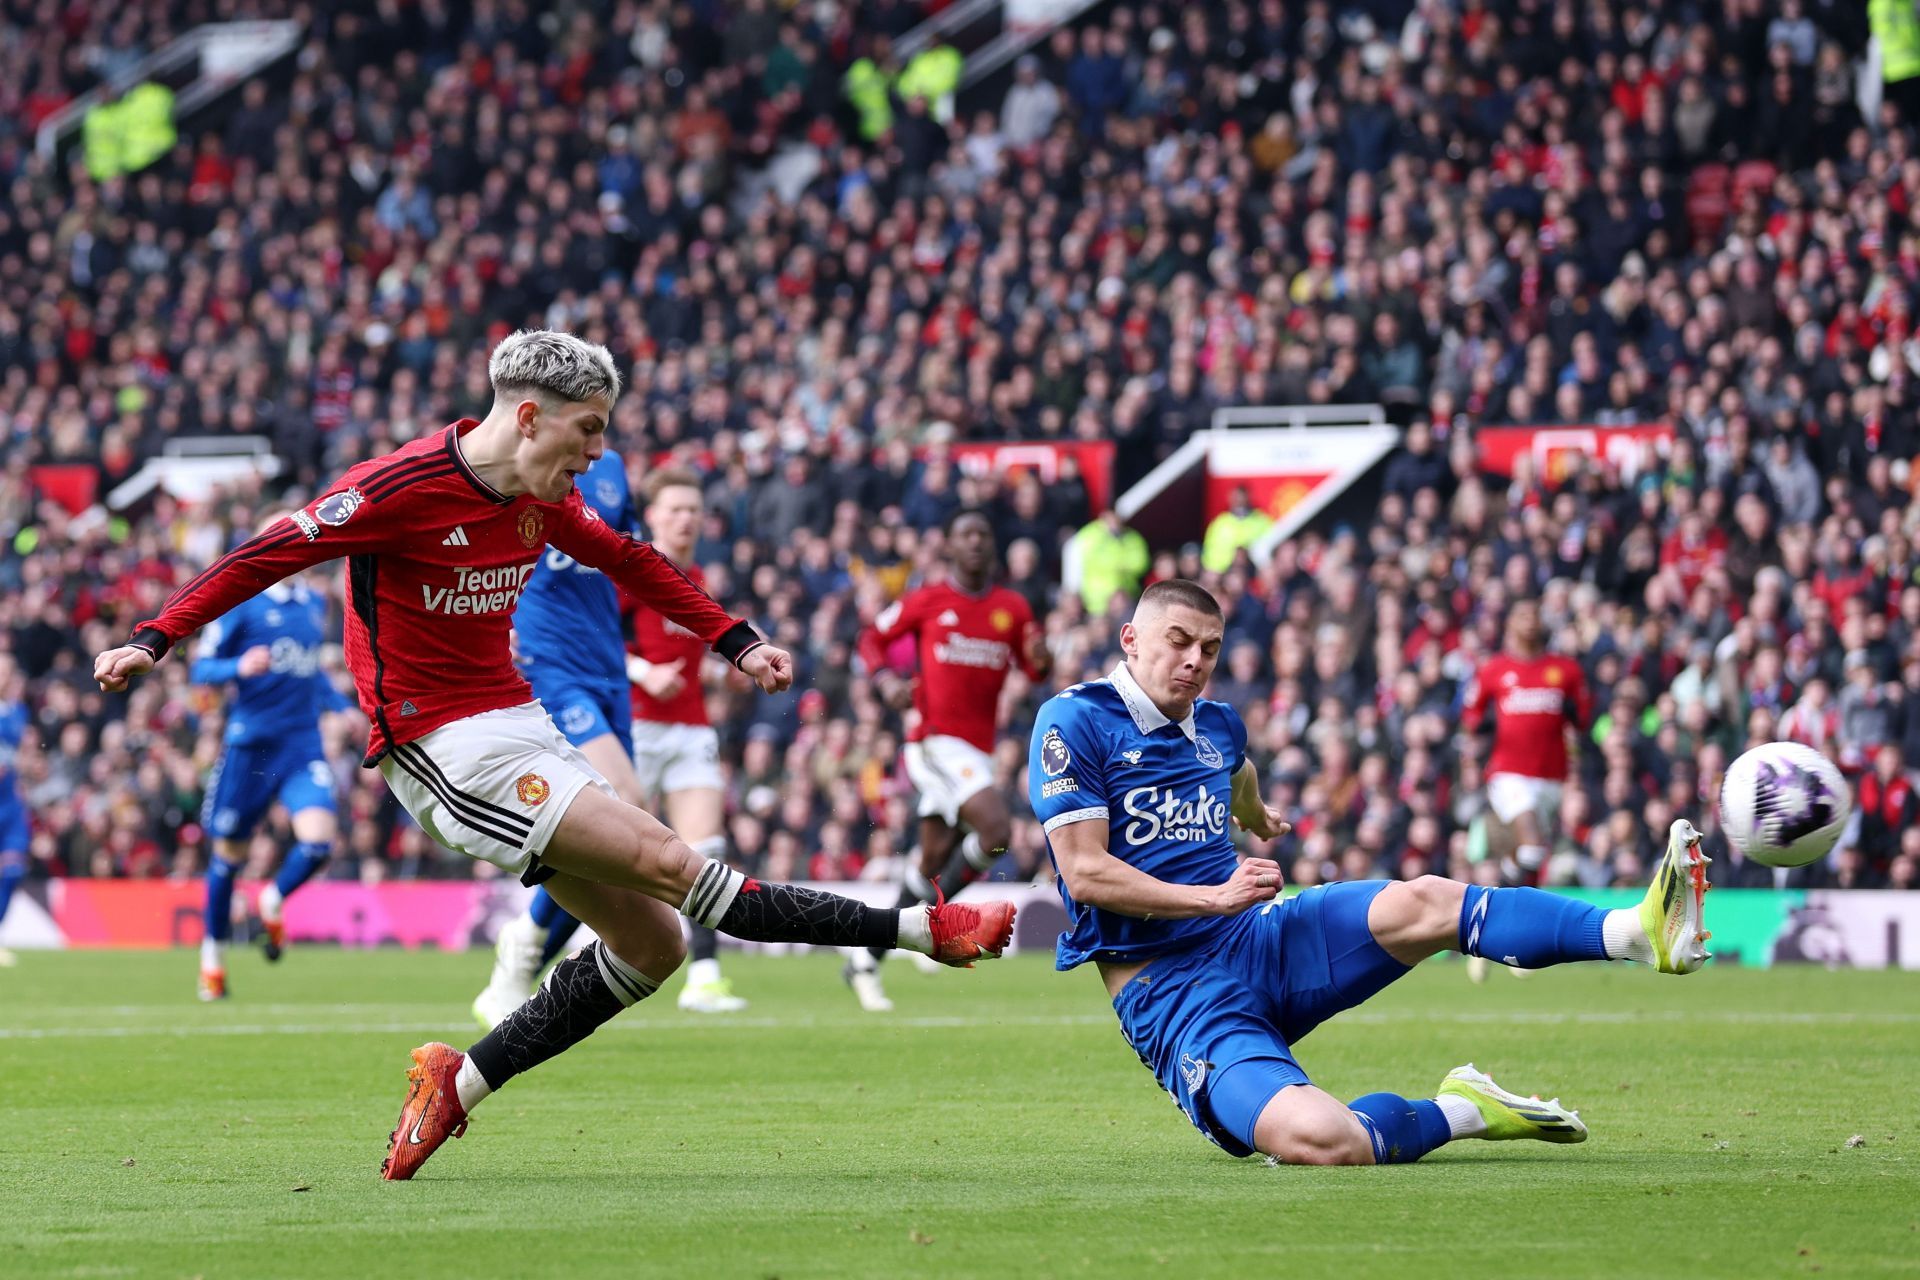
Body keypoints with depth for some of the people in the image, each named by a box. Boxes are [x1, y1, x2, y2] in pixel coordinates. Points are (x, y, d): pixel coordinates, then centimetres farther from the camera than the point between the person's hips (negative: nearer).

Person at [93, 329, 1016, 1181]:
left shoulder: (541, 498, 7)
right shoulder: (407, 486, -16)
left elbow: (628, 562, 24)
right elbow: (269, 555, -12)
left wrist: (735, 640, 20)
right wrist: (154, 639, -17)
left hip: (516, 726, 9)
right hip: (445, 748, -9)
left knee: (652, 943, 2)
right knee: (666, 862, -17)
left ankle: (458, 1081, 9)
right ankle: (917, 929, -16)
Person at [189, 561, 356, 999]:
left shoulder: (315, 604, 13)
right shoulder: (241, 603, -4)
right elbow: (200, 669, -5)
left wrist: (343, 707, 18)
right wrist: (240, 668, -24)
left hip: (304, 745, 4)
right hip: (250, 744, -4)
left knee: (319, 839, -17)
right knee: (229, 851, 6)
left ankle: (274, 904, 14)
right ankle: (213, 952, 26)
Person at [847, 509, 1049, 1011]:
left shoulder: (1012, 607, 11)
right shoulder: (927, 601, 0)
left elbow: (1034, 671, 16)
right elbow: (873, 638, 10)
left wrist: (1039, 660, -8)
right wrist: (885, 678, -10)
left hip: (978, 750, 6)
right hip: (935, 739, -5)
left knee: (935, 861, 8)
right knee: (996, 828, -25)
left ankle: (865, 962, 18)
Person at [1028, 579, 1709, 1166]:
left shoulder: (1217, 725, 14)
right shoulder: (1074, 722, -8)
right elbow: (1085, 873, -15)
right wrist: (1215, 897, -18)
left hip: (1258, 940, 7)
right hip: (1169, 994, -7)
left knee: (1423, 902, -23)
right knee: (1320, 1140, -35)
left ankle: (1635, 932, -31)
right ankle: (1461, 1111, -11)